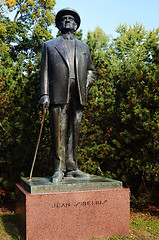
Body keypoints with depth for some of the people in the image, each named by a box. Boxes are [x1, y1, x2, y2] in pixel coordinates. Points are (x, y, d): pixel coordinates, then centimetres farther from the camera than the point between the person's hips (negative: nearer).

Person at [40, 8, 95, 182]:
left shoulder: (84, 47, 25)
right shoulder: (49, 45, 19)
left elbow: (90, 71, 26)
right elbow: (44, 71, 9)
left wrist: (86, 87, 6)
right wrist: (44, 94, -3)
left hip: (78, 95, 2)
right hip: (58, 94, -2)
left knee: (74, 132, 2)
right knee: (59, 133, -5)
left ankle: (72, 168, 8)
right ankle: (59, 170, 1)